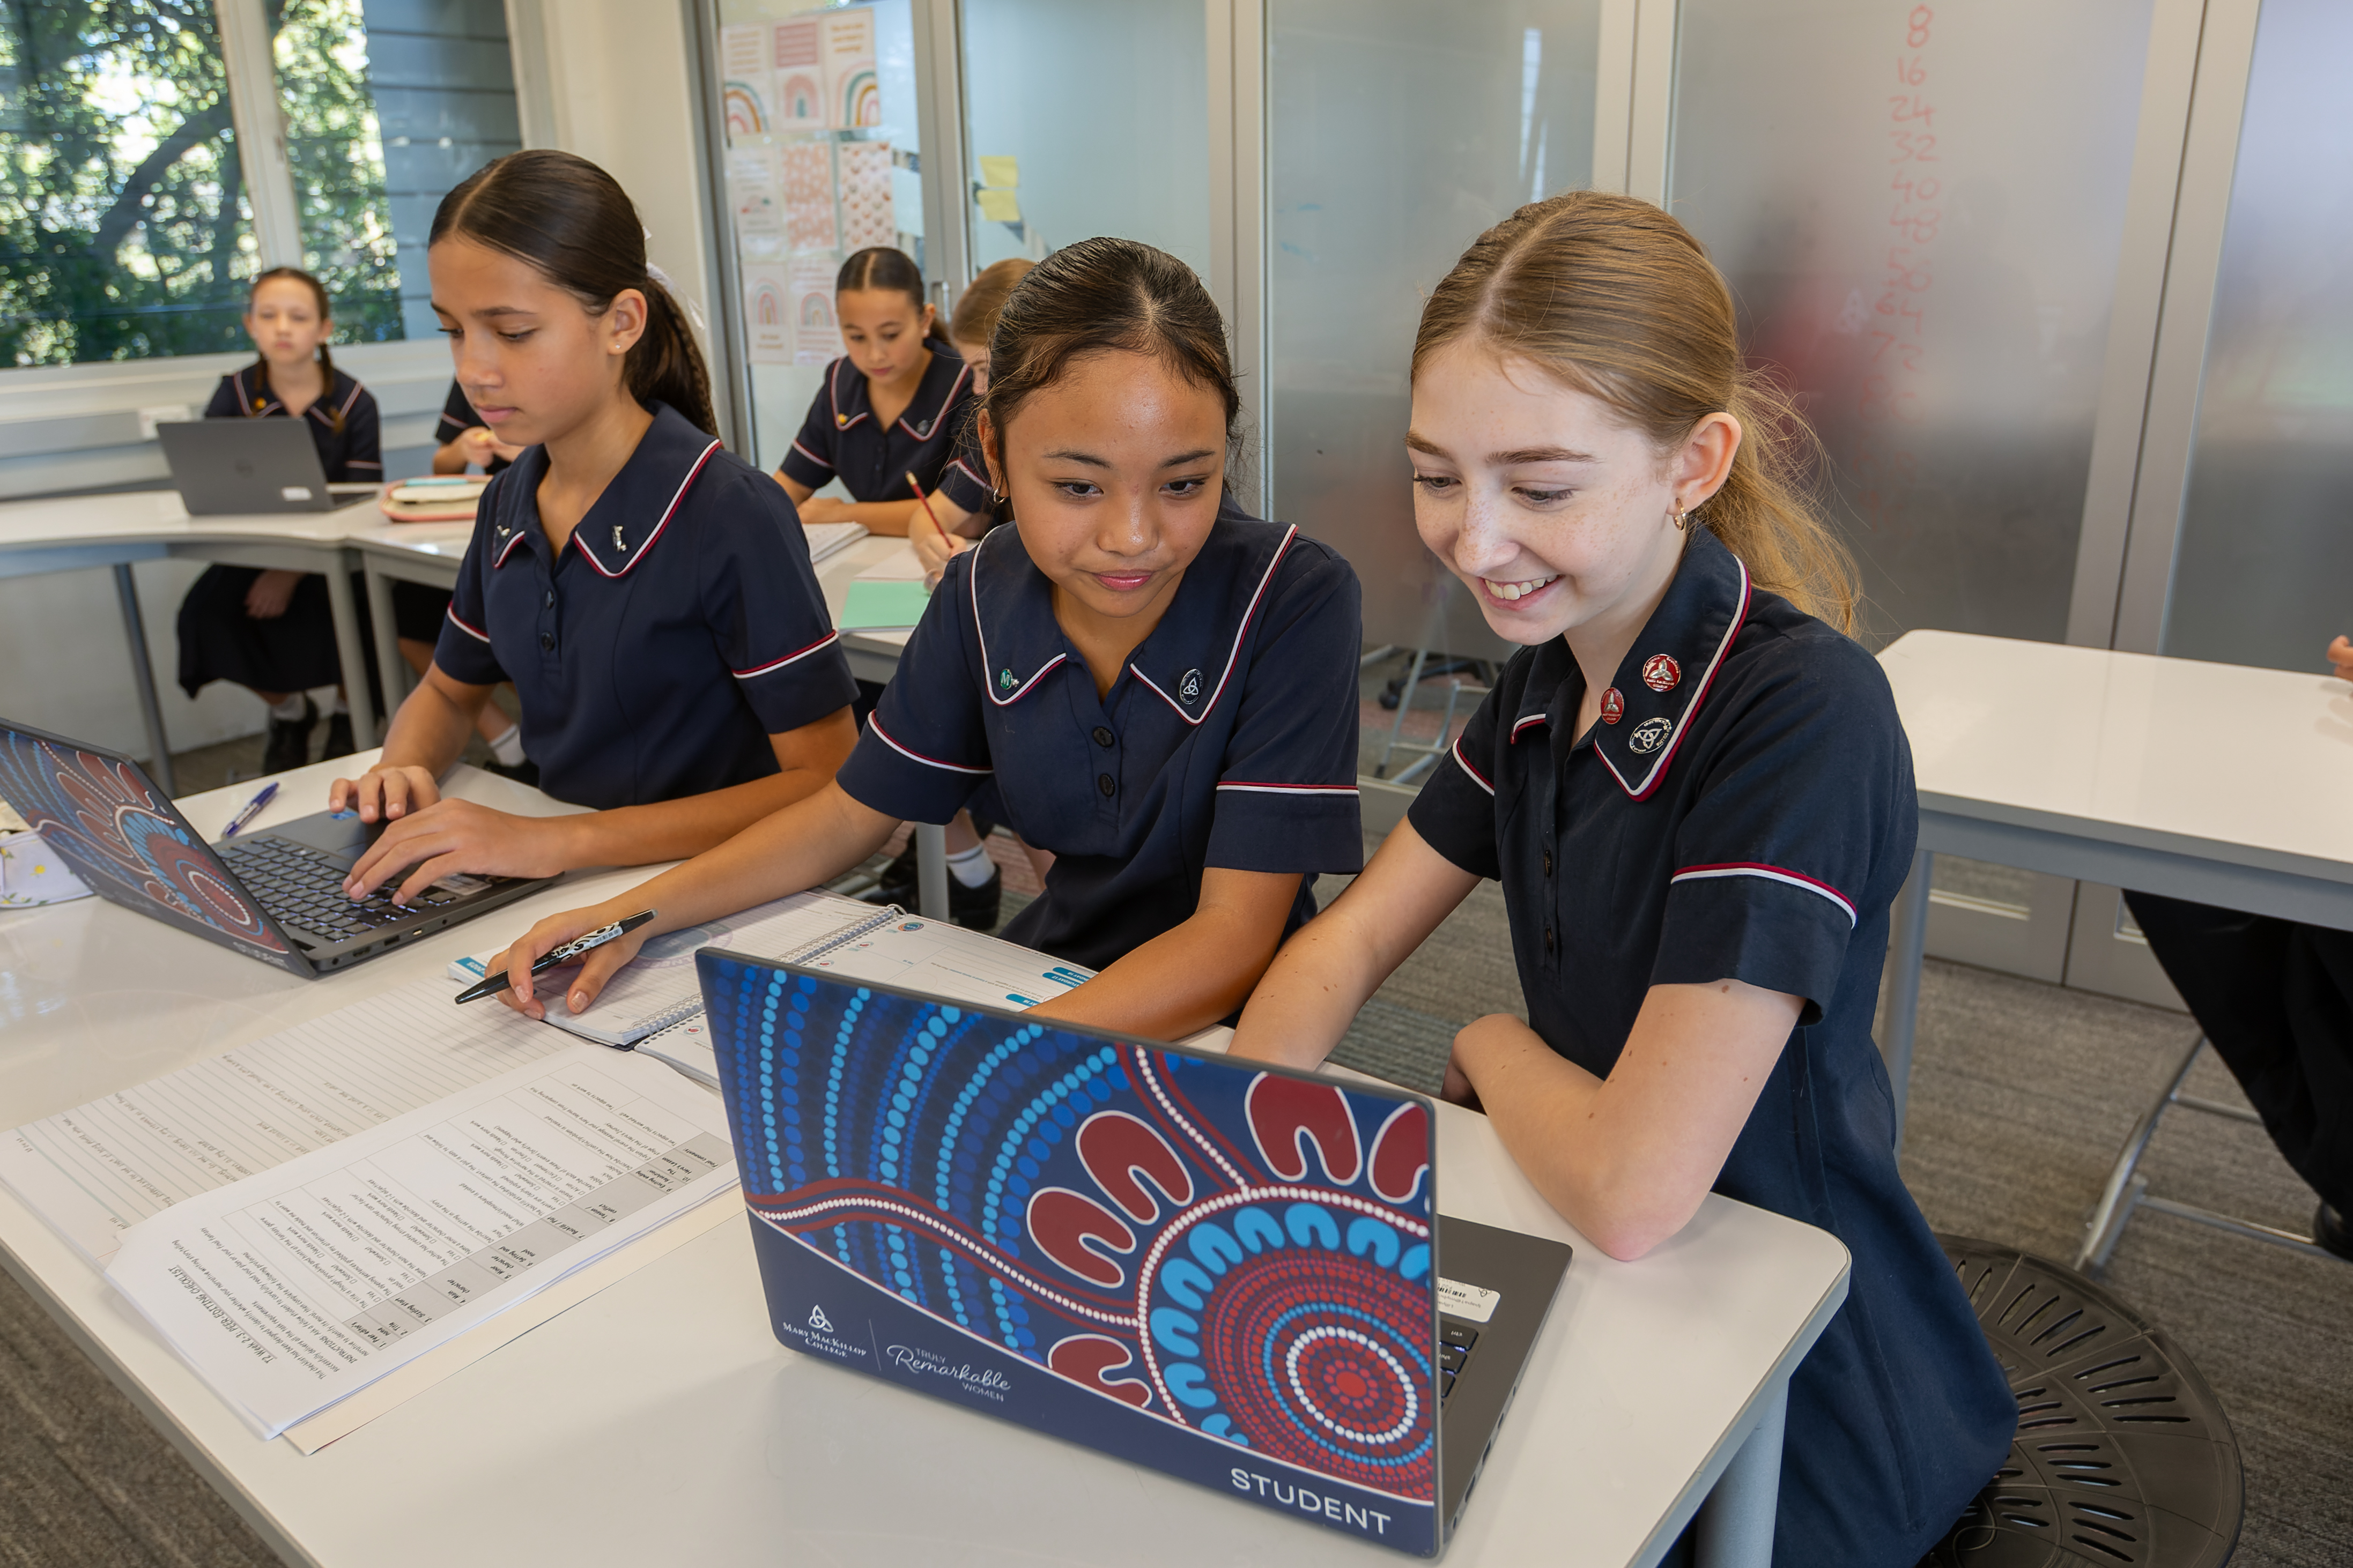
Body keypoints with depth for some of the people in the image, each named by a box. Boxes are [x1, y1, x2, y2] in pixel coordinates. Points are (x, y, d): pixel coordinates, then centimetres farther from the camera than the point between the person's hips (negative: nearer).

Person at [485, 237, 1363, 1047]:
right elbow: (851, 813, 7)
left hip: (1232, 1030, -5)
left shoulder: (1292, 601, -21)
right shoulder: (983, 596, -6)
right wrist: (630, 916, -4)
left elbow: (1231, 941, -24)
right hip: (1046, 971, 5)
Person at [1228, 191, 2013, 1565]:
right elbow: (1350, 941, 1)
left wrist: (1491, 1049, -11)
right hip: (1583, 1272, 6)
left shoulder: (1804, 714, -28)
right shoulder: (1550, 676, -3)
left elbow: (1631, 1189, -32)